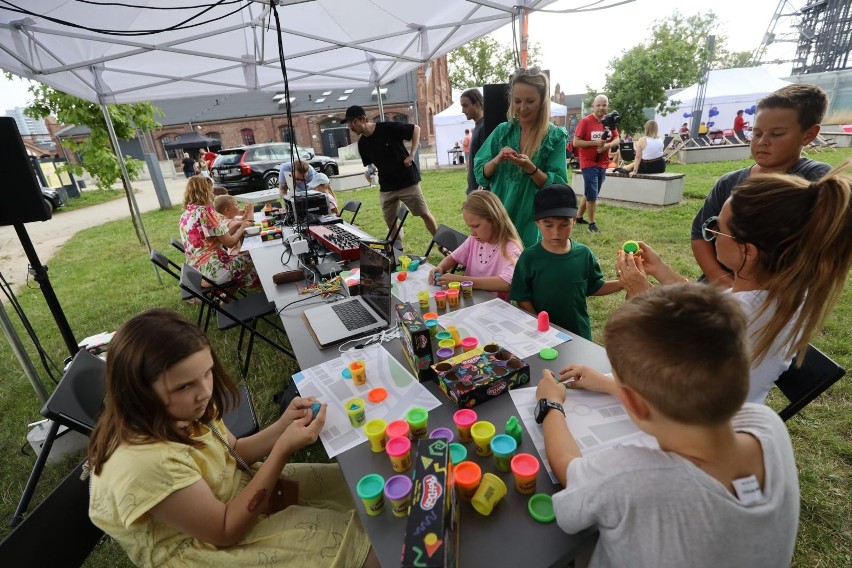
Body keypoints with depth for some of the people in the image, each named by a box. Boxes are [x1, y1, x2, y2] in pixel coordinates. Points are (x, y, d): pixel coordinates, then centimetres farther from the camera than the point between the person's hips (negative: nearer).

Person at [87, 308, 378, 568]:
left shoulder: (180, 411, -12)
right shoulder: (143, 463, -35)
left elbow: (232, 452, 4)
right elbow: (225, 531, -24)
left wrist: (283, 425, -14)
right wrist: (284, 449, -28)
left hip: (235, 490, 7)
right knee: (364, 544, -13)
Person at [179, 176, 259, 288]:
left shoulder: (185, 215, 10)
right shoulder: (204, 211, -16)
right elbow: (230, 242, -13)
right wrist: (243, 227, 3)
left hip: (196, 269, 9)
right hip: (213, 268, -8)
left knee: (240, 257, 25)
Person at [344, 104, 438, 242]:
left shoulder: (388, 128, -15)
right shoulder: (362, 143, 2)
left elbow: (416, 129, -7)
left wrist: (411, 155, -13)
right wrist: (368, 172, -6)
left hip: (408, 181, -5)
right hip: (386, 187, 5)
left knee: (424, 214, 2)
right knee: (390, 223, 7)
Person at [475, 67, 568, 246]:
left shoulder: (555, 136, -4)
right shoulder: (502, 131, 3)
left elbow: (557, 186, -8)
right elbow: (481, 174, 1)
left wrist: (530, 168, -24)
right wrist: (497, 160, -18)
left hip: (534, 222, -2)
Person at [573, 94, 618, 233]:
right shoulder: (585, 121, -10)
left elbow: (617, 140, 8)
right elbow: (576, 142, -14)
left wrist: (607, 145, -13)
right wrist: (595, 143, -22)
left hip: (603, 164, 6)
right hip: (589, 163, -6)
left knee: (591, 194, 14)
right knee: (592, 195, -6)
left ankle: (579, 217, 30)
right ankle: (592, 223, 6)